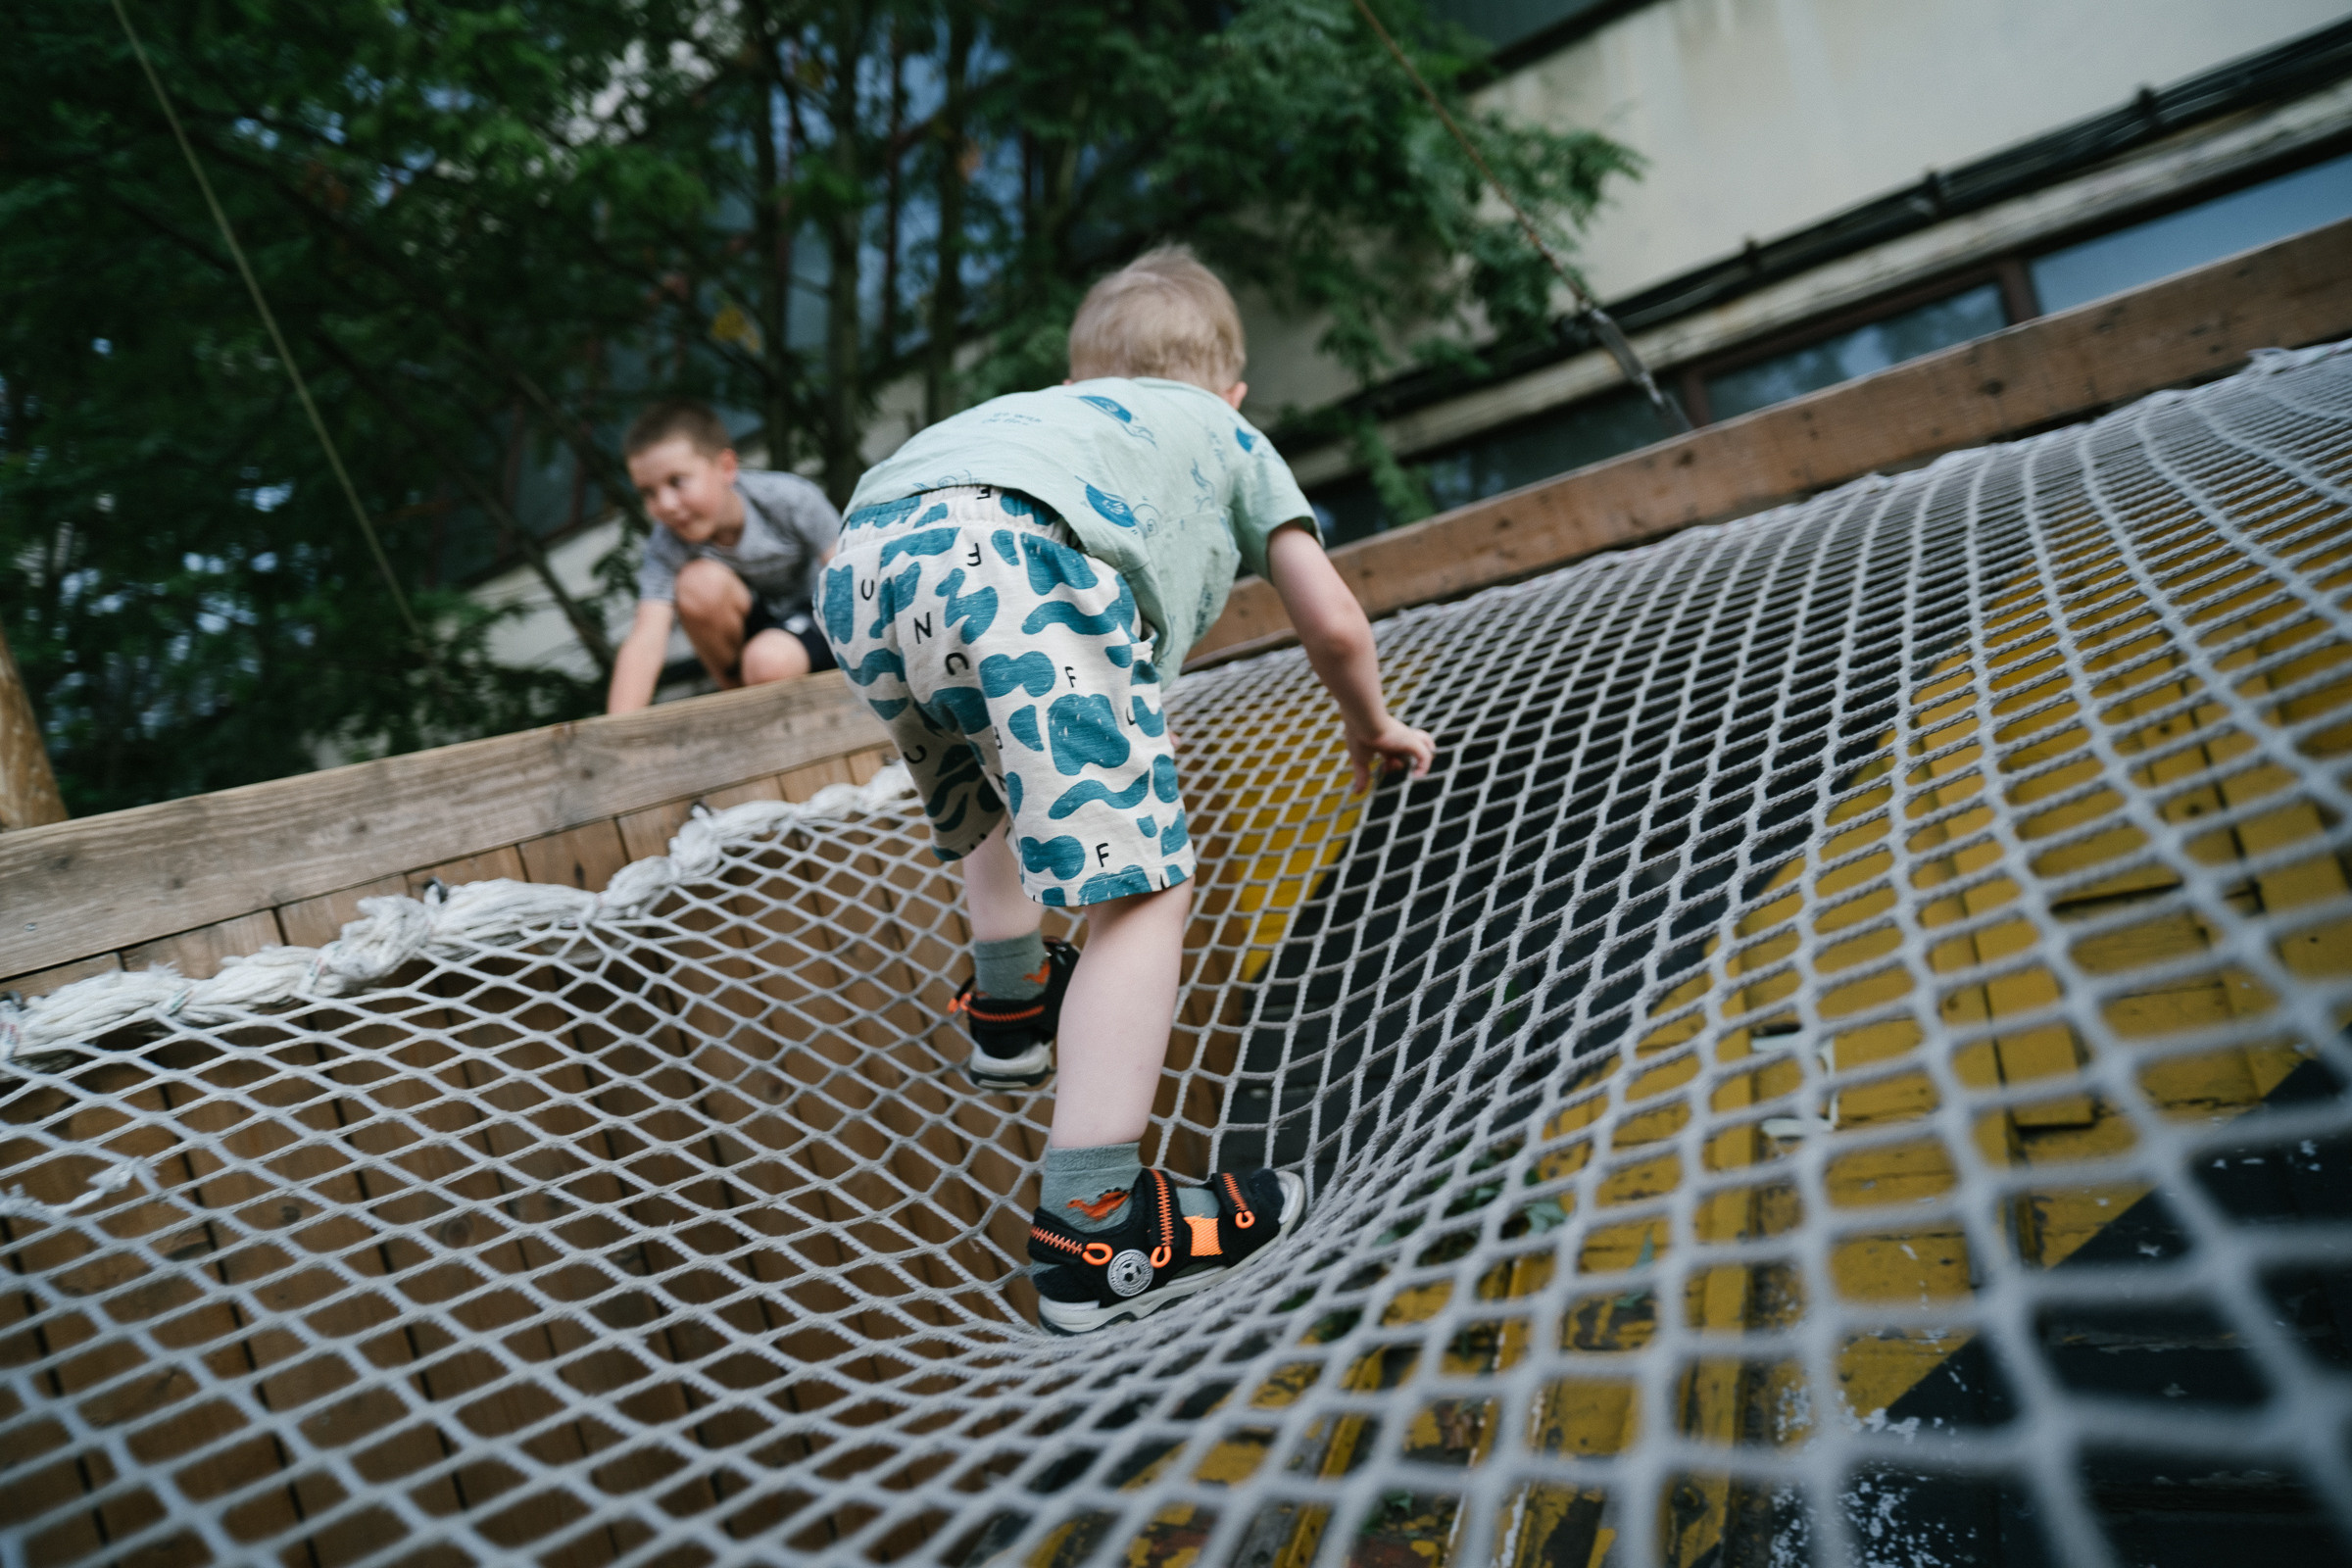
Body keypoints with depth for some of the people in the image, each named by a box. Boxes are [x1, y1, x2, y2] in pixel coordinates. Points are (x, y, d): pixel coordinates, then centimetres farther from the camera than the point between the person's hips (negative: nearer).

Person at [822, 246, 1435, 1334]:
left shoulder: (1051, 408, 46)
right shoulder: (1227, 434, 33)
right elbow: (1334, 626, 32)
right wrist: (1372, 727, 53)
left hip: (860, 562, 7)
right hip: (1014, 558, -7)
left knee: (991, 802, 32)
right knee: (1141, 888, -4)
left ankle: (1010, 1011, 50)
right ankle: (1095, 1229, -8)